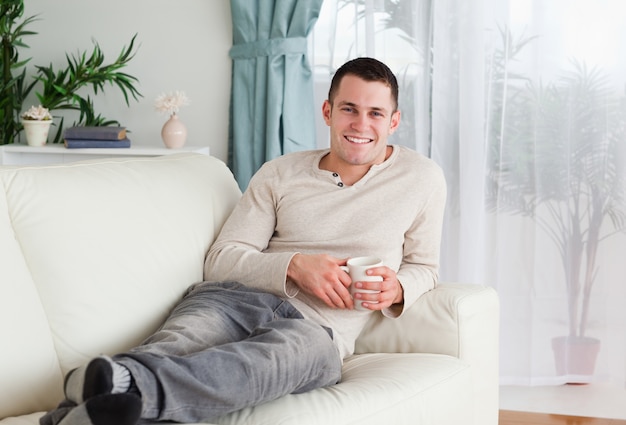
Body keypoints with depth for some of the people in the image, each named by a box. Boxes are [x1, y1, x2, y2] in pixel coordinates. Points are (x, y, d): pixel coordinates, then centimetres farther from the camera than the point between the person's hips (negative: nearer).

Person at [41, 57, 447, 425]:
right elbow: (222, 259, 11)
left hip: (318, 328, -3)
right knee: (181, 339, -37)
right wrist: (294, 266, -8)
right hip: (243, 296, 3)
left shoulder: (422, 178, 15)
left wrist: (397, 289, -3)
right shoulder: (280, 174, 16)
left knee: (295, 348, -43)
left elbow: (424, 267, 23)